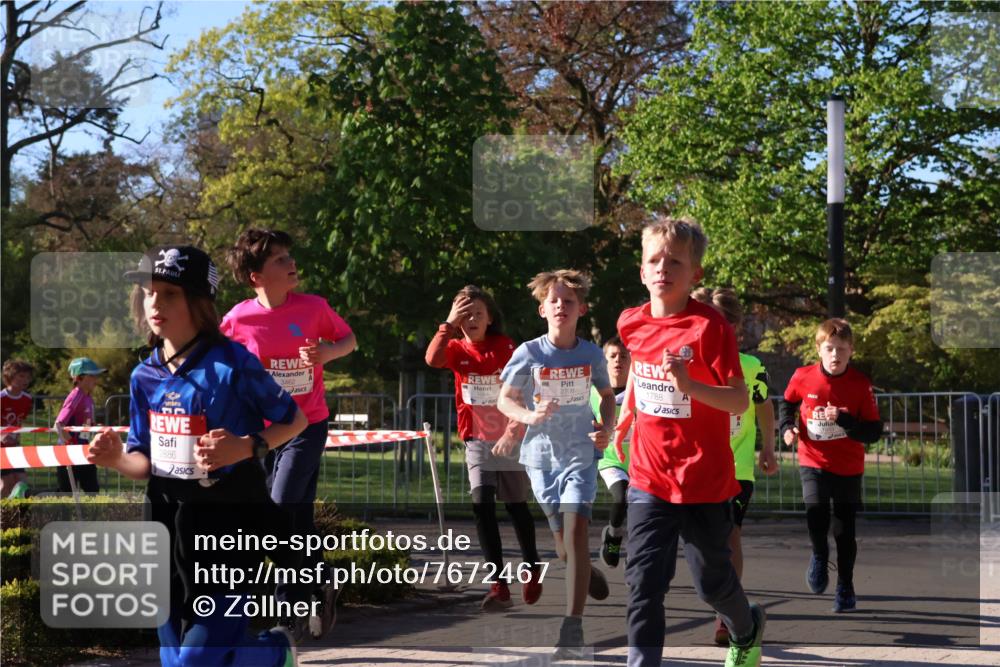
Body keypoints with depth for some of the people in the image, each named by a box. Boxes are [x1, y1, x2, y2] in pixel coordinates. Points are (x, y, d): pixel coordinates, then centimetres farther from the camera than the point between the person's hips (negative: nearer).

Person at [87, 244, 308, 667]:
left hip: (227, 523, -6)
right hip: (168, 522, 6)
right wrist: (116, 460, -12)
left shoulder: (231, 364, -14)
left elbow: (294, 420, -3)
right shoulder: (145, 376, 4)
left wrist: (247, 446, -20)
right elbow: (147, 462, 9)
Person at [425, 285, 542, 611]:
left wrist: (513, 431, -24)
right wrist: (449, 323, -23)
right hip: (477, 440, 2)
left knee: (517, 506, 11)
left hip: (510, 438, -2)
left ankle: (531, 568, 34)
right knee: (482, 505, -14)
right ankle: (499, 586, -14)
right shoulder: (457, 349, 0)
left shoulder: (505, 348, -8)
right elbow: (432, 359, -23)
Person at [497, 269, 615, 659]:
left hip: (581, 452, -1)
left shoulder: (591, 354, -3)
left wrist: (607, 428, -4)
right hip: (542, 454, 1)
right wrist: (529, 416, -18)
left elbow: (607, 395, 14)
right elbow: (505, 399, 2)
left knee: (576, 530, -17)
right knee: (562, 539, 10)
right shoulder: (529, 353, -7)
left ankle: (573, 629, -19)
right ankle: (586, 573, 46)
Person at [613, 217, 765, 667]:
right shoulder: (632, 323, -1)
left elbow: (739, 401, -20)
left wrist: (689, 385, -35)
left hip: (704, 481, -3)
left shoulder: (709, 327, -17)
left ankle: (747, 629, 45)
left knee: (712, 581, 13)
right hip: (648, 477, 3)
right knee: (643, 580, -4)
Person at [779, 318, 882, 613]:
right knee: (816, 513, -22)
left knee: (845, 530, 6)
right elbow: (788, 403, 15)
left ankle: (845, 587, 26)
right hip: (813, 462, 0)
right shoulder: (803, 378, -8)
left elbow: (874, 432, -14)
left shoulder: (861, 384, -13)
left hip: (848, 467, 0)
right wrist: (787, 427, -3)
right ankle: (819, 556, 11)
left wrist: (843, 419, -27)